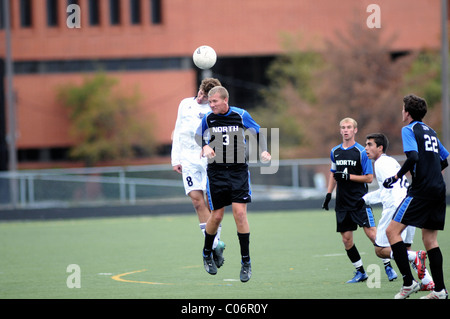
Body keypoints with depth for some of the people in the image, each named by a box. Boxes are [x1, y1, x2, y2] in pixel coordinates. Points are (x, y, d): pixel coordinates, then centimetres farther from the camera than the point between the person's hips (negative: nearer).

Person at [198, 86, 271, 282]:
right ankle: (207, 254, 28)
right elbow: (200, 138, 16)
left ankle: (246, 261, -2)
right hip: (216, 172, 1)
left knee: (240, 213, -11)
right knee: (216, 216, 2)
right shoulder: (208, 119, 0)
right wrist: (205, 147, -5)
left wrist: (264, 151, -6)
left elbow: (258, 133, 10)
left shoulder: (241, 115, -4)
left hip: (238, 171, -1)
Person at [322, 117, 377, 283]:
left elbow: (369, 178, -8)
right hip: (342, 203, 5)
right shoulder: (335, 151, 11)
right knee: (346, 239, 3)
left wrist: (349, 177, -17)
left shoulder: (361, 152, -6)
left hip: (360, 201, -5)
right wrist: (329, 193, 17)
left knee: (371, 234, -13)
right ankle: (360, 272, 14)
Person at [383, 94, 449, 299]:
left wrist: (397, 177, -11)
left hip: (421, 191, -8)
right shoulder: (430, 131, 19)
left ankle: (409, 282, -14)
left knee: (392, 230, -6)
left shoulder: (409, 130, -5)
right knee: (430, 239, 12)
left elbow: (413, 157, -20)